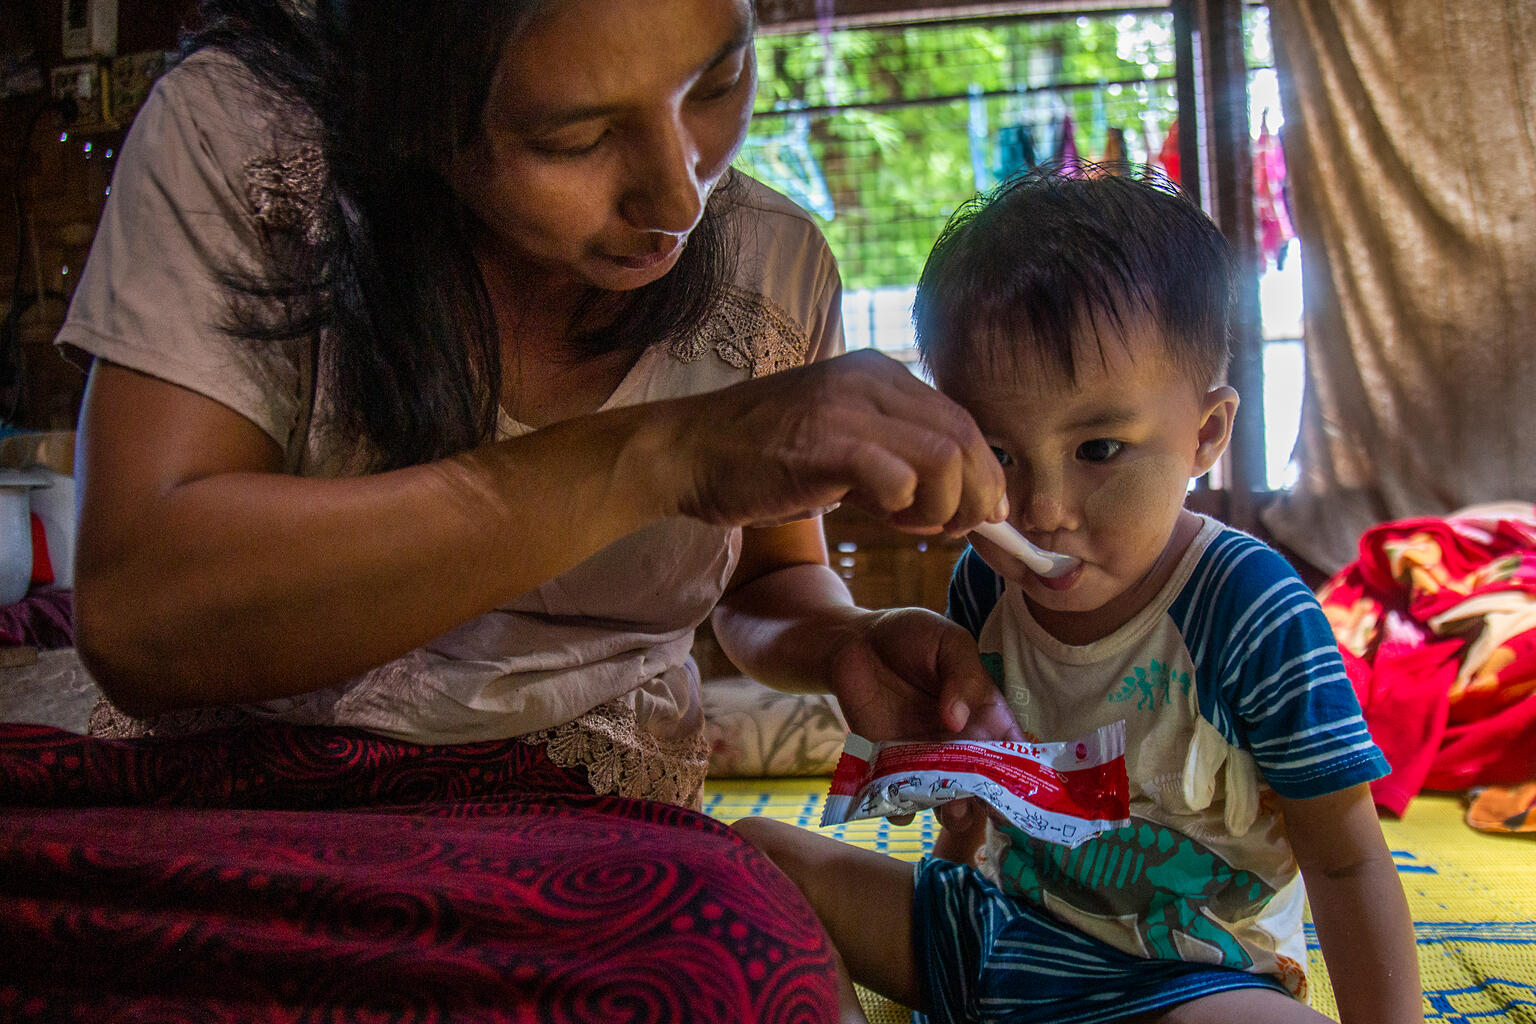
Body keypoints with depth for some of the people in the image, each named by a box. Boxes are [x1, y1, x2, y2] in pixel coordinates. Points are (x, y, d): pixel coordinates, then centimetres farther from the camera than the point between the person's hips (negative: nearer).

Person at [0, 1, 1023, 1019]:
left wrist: (843, 642, -10)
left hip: (585, 836, 2)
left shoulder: (778, 266, -1)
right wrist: (656, 456, -29)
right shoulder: (238, 131, -12)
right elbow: (134, 613, -24)